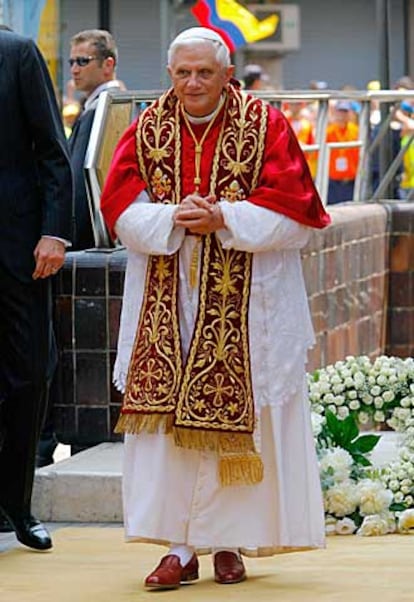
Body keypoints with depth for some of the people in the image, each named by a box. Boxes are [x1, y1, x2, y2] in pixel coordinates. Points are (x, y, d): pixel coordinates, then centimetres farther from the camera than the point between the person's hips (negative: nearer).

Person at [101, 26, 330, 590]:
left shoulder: (265, 126, -2)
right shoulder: (148, 130, 6)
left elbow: (292, 210, -7)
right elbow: (121, 205, 0)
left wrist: (222, 219, -18)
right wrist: (175, 219, -17)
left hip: (244, 305, -2)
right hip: (166, 304, 2)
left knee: (234, 419, -1)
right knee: (167, 418, -3)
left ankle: (229, 542, 9)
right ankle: (180, 548, 0)